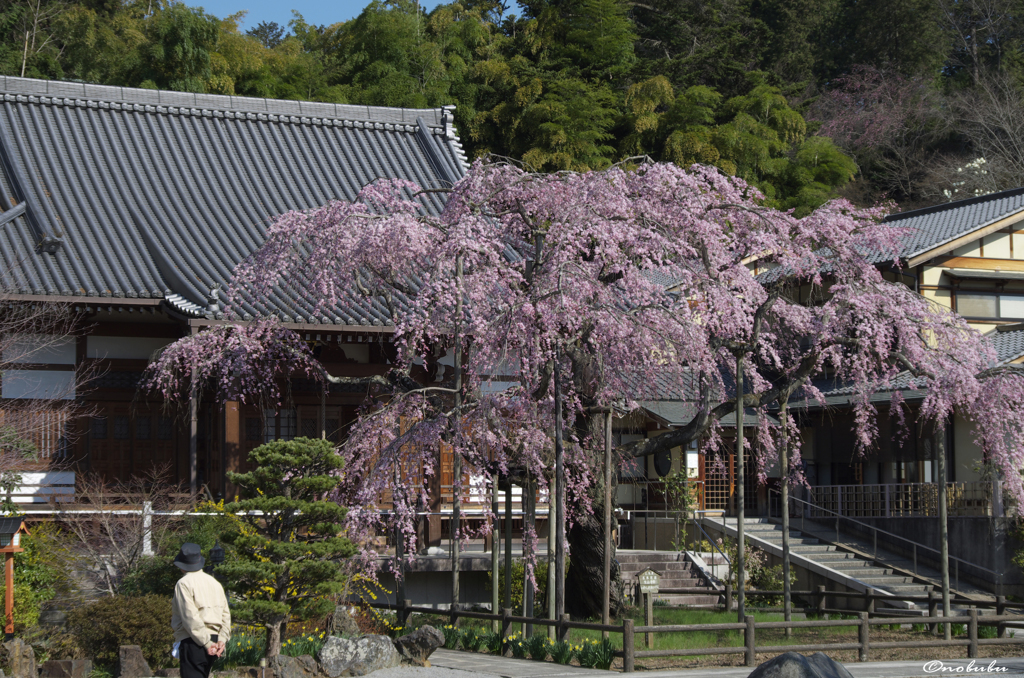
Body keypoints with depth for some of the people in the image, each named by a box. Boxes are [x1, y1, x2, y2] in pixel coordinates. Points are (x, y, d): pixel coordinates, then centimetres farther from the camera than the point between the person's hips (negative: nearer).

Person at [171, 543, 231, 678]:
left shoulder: (184, 584, -6)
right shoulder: (215, 583, 15)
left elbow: (190, 617, -15)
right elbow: (226, 614, 10)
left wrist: (206, 643, -14)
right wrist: (222, 639, 2)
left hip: (192, 642, -7)